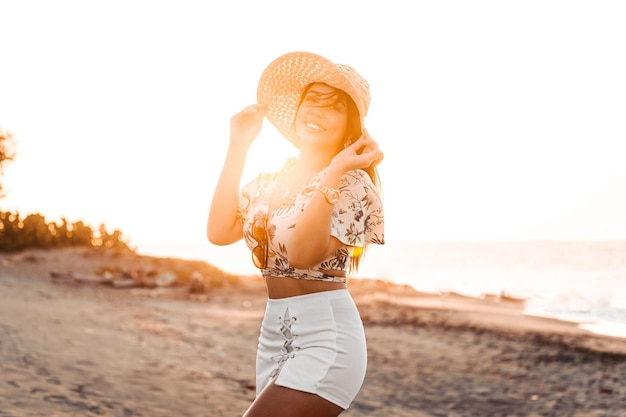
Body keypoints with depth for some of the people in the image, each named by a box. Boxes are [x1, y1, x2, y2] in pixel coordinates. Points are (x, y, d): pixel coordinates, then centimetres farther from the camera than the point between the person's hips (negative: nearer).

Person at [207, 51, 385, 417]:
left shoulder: (353, 184, -8)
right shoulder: (271, 182, 12)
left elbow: (304, 253, -22)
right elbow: (219, 232, -4)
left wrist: (333, 173, -26)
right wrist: (238, 148, -1)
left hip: (325, 335, -7)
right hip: (275, 333, 7)